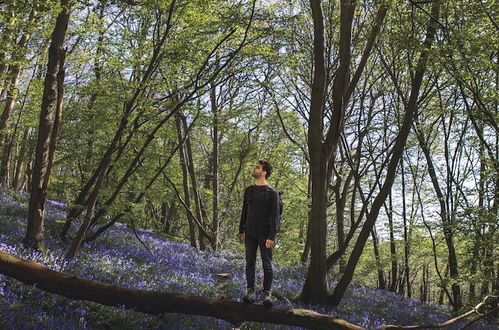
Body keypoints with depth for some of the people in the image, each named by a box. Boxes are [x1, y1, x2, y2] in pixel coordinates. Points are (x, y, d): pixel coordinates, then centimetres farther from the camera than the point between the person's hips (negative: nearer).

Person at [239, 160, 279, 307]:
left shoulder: (272, 192, -6)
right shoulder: (249, 190, 11)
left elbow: (275, 216, -10)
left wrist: (271, 237, -16)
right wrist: (241, 231, 12)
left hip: (264, 235, -5)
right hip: (250, 234, 5)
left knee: (267, 265, 2)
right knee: (250, 264, 7)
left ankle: (267, 293, 10)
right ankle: (250, 291, 14)